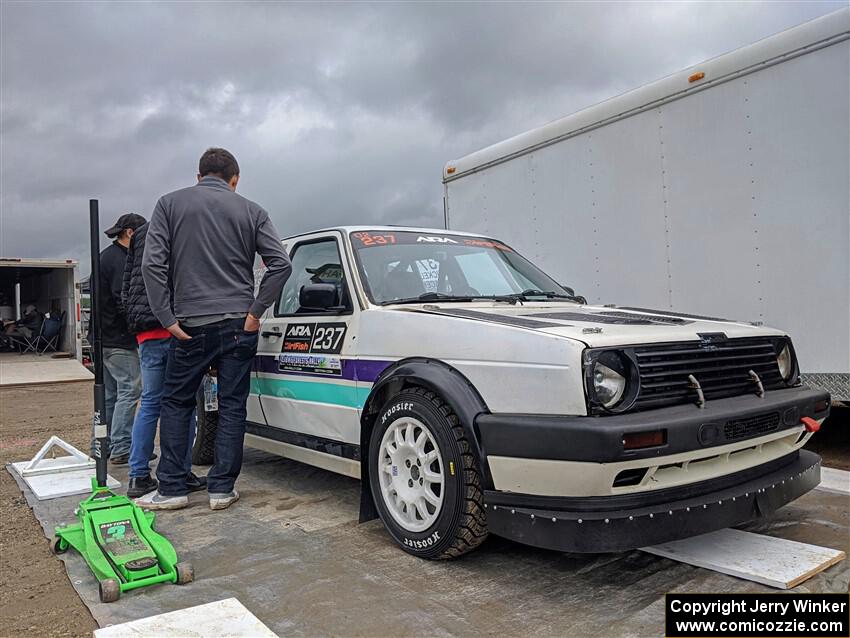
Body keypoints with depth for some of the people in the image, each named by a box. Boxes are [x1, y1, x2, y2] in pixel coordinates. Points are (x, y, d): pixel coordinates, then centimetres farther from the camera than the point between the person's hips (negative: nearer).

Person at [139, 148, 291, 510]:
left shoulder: (170, 204, 5)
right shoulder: (251, 211, 7)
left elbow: (152, 264, -5)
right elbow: (281, 264, -3)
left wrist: (166, 317, -3)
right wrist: (255, 310, -2)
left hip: (191, 326, 0)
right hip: (239, 325, 1)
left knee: (175, 403, 13)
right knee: (232, 406, 7)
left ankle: (171, 489, 14)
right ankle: (222, 489, 11)